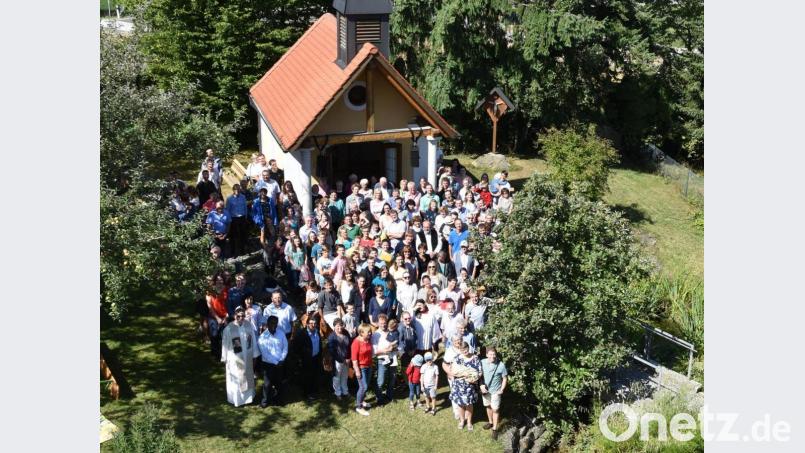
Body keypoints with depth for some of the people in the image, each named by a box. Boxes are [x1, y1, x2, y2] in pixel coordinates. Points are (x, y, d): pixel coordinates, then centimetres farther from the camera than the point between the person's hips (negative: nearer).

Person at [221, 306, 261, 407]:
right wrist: (225, 359, -5)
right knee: (236, 379, 12)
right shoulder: (228, 329, -20)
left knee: (247, 378, 20)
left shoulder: (248, 327, -8)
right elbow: (225, 344, -10)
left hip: (247, 357, 4)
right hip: (234, 358, -4)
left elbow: (253, 341, 1)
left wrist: (254, 355, 5)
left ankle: (248, 397, 40)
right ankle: (236, 399, 31)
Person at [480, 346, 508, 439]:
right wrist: (481, 385, -10)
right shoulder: (482, 362, -13)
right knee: (488, 407, 22)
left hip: (495, 391, -3)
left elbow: (505, 378, -8)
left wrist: (501, 390, -12)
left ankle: (495, 429, 19)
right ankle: (490, 422, 44)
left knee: (495, 409, 4)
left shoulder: (501, 365, -20)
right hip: (485, 390, 3)